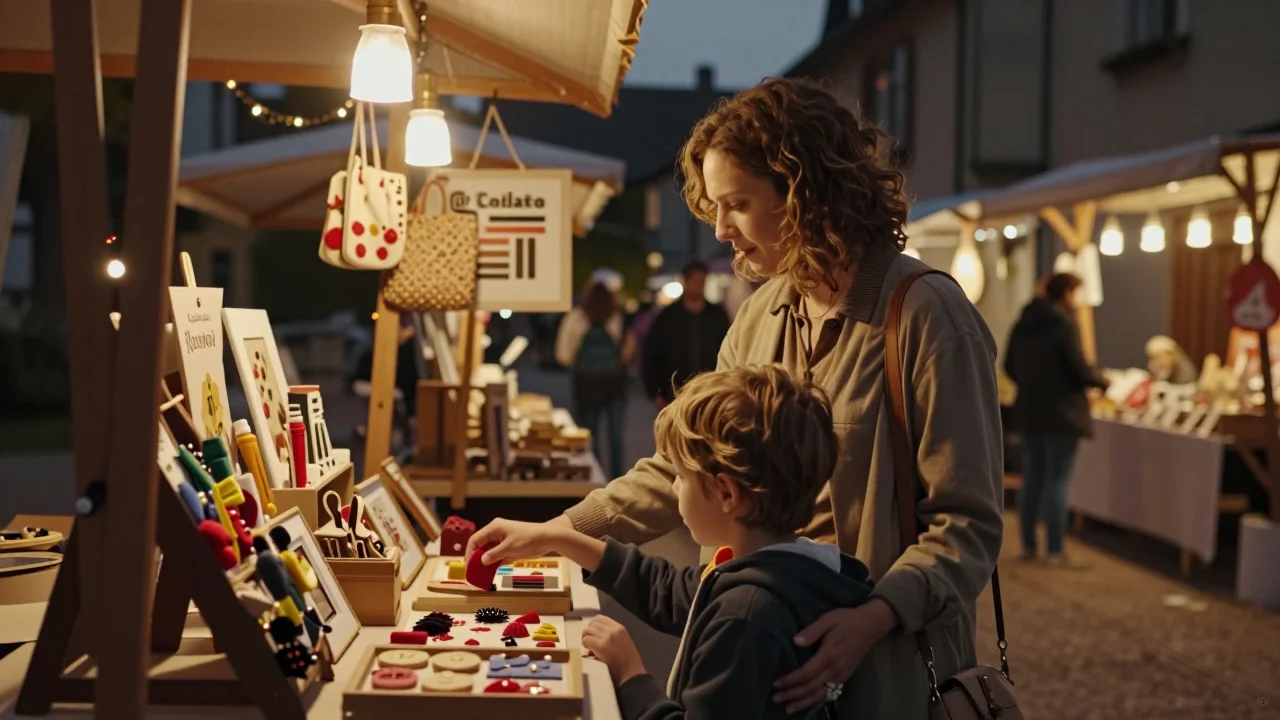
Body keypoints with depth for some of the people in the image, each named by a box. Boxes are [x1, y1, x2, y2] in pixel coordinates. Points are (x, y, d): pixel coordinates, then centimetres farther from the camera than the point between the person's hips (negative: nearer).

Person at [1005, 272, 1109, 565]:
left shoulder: (1023, 323, 7)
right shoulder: (1063, 323, -15)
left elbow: (1010, 367, 12)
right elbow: (1079, 368, -16)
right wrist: (1102, 381, 3)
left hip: (1029, 409, 7)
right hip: (1061, 411, -7)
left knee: (1033, 477, 13)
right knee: (1058, 480, -3)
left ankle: (1028, 545, 17)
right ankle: (1055, 551, -2)